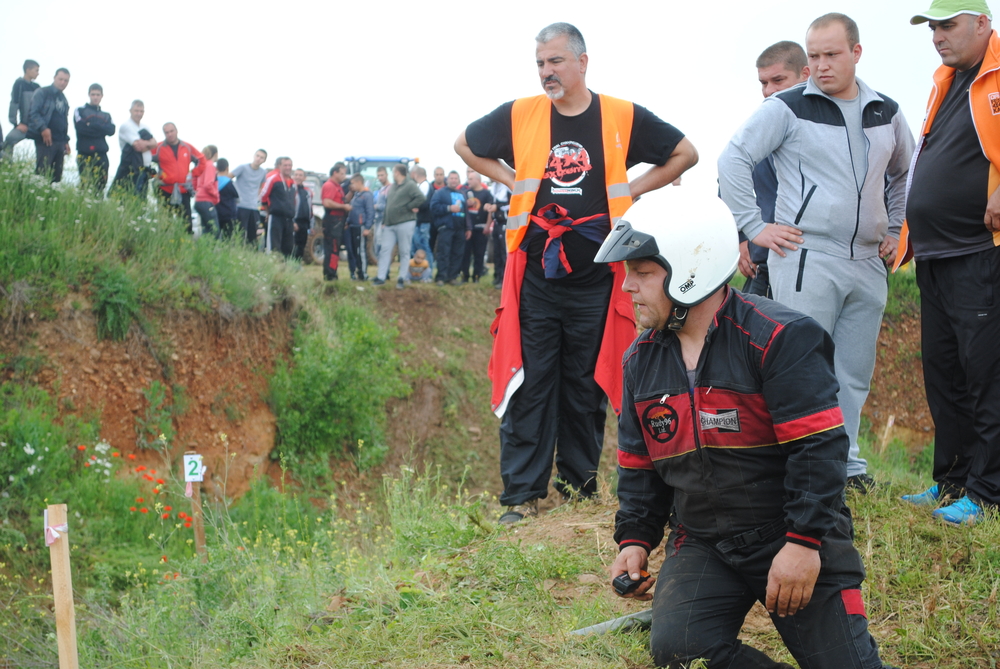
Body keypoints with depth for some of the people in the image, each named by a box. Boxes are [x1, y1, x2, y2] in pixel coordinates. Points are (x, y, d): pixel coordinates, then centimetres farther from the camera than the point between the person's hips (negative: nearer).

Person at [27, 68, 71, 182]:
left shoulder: (64, 100, 21)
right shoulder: (42, 93, -1)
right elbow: (33, 113, -11)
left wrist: (66, 141, 16)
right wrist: (43, 128, -24)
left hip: (60, 142, 7)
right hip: (45, 140, -7)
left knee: (57, 176, 4)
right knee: (42, 172, -14)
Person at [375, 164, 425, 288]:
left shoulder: (410, 185, -6)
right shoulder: (392, 187, 19)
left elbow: (421, 198, -20)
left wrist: (407, 207, -16)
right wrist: (384, 221, 15)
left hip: (405, 223, -8)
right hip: (389, 225, 8)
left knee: (404, 252, -1)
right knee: (385, 250, 2)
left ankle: (402, 278, 3)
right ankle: (381, 277, 4)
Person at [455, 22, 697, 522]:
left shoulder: (623, 118, -1)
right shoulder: (519, 116, 2)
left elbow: (686, 154, 9)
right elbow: (466, 145, 18)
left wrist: (631, 189, 1)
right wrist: (511, 181, 5)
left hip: (595, 279, 0)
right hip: (534, 278, 0)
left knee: (587, 387, 9)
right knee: (528, 385, -1)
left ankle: (579, 483, 23)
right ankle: (522, 491, 4)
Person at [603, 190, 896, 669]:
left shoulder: (778, 340, -14)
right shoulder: (641, 361, 7)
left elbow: (819, 448, -17)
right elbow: (638, 465, 15)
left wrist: (804, 543, -21)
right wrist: (635, 540, 3)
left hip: (794, 543, -4)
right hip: (702, 546, 4)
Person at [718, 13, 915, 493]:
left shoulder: (885, 113, 13)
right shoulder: (787, 108, -3)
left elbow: (904, 173, 30)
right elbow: (733, 159, -4)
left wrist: (894, 229, 20)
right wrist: (754, 227, -8)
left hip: (867, 264, 5)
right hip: (805, 259, -5)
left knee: (855, 372, 9)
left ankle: (847, 462, 19)